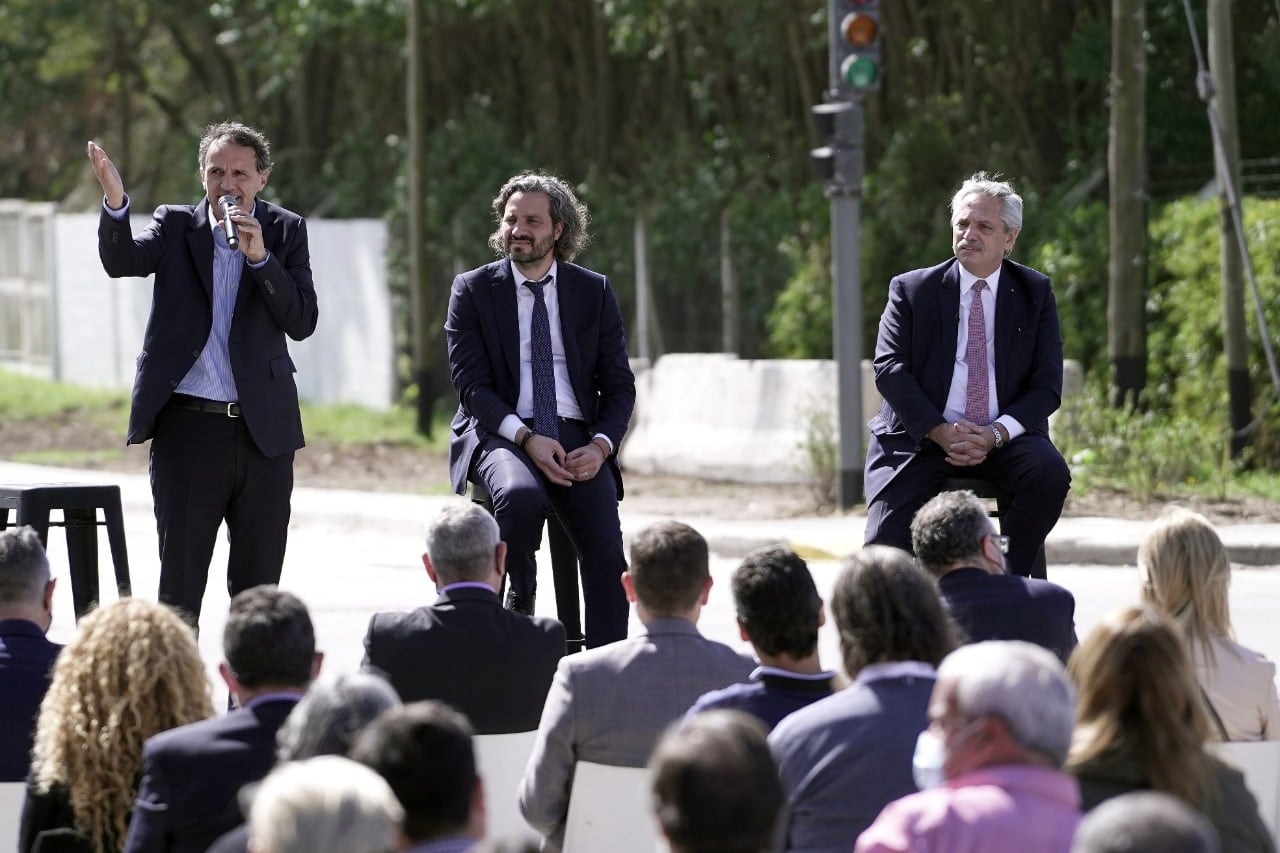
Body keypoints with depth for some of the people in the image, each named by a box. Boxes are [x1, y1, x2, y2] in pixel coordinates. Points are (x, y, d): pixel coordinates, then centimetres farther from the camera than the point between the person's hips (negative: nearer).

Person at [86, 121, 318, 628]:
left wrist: (260, 256, -16)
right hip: (187, 428, -1)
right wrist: (115, 202, -34)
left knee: (258, 586, 7)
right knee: (179, 585, 1)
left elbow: (302, 323, -4)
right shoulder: (175, 226, 4)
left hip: (262, 430, 1)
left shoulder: (285, 231, 5)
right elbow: (121, 260, -16)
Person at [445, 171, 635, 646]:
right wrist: (526, 438, -18)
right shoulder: (472, 290, 6)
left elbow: (619, 384, 10)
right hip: (500, 435, -2)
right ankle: (519, 601, -11)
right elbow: (470, 383, -3)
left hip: (576, 438, 2)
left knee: (608, 558, -21)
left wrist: (601, 446, -10)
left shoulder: (594, 293, 11)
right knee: (520, 496, -37)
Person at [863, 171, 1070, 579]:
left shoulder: (1035, 294, 8)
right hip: (921, 437, -1)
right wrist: (941, 432, -17)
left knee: (1052, 474, -31)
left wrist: (995, 434, -16)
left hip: (1004, 438, 1)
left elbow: (1046, 385, 2)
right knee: (884, 547, -21)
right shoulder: (912, 289, 6)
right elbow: (889, 369, -4)